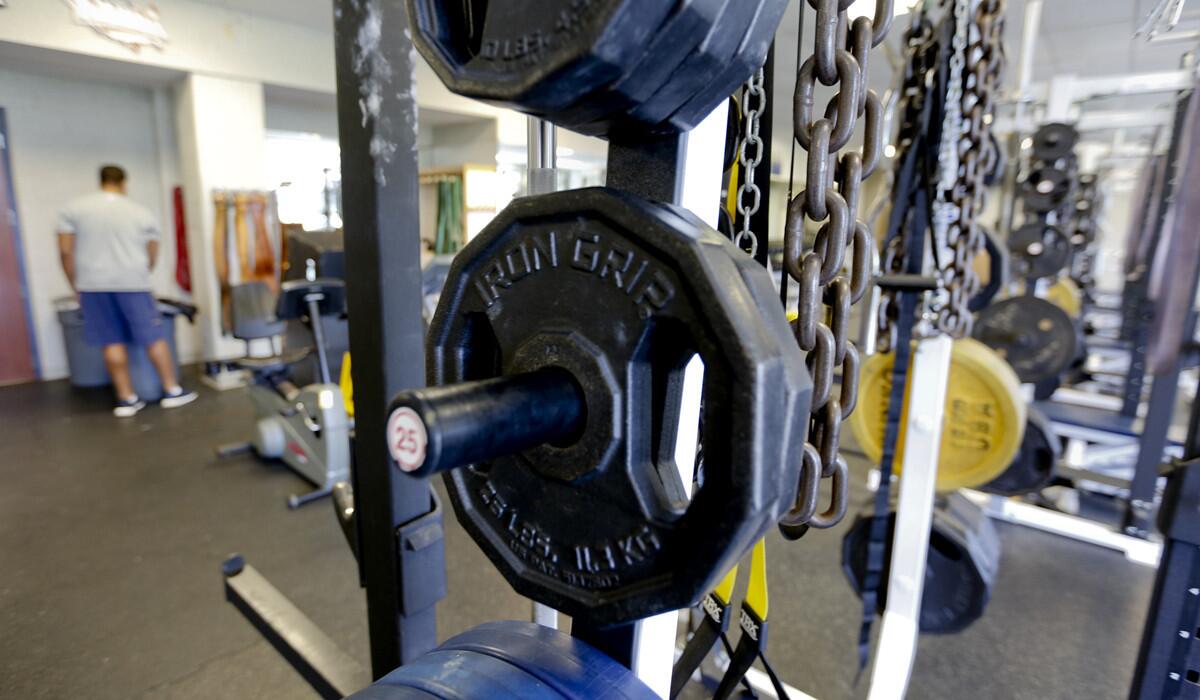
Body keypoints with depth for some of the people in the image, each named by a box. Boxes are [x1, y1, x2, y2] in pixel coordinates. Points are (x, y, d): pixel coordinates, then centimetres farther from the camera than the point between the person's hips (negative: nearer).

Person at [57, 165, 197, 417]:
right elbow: (152, 256, 7)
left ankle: (126, 399, 8)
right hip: (132, 283, -2)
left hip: (93, 284, 2)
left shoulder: (72, 209, 4)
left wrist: (76, 286, 11)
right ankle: (172, 391, 6)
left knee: (113, 342, 5)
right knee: (154, 337, 3)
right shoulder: (142, 213, 3)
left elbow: (65, 251, 2)